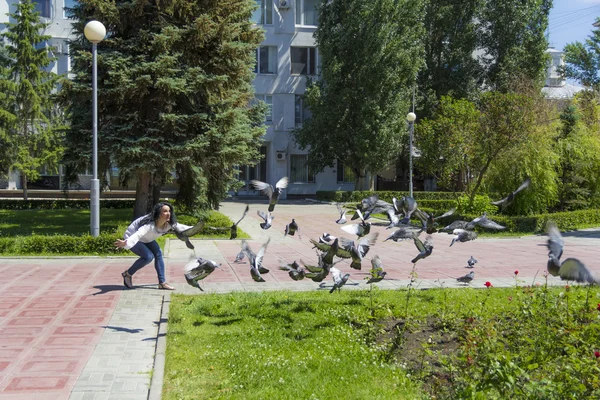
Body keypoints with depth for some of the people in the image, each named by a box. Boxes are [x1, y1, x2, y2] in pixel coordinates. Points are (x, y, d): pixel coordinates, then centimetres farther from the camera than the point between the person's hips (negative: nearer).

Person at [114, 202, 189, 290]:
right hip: (132, 237, -8)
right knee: (148, 256, -22)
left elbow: (179, 226, 4)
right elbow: (137, 235, -55)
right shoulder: (150, 225, -40)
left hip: (146, 240, 8)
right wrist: (125, 243, -72)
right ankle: (127, 274, -2)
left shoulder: (168, 224, -17)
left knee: (158, 254, -6)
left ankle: (162, 283, 0)